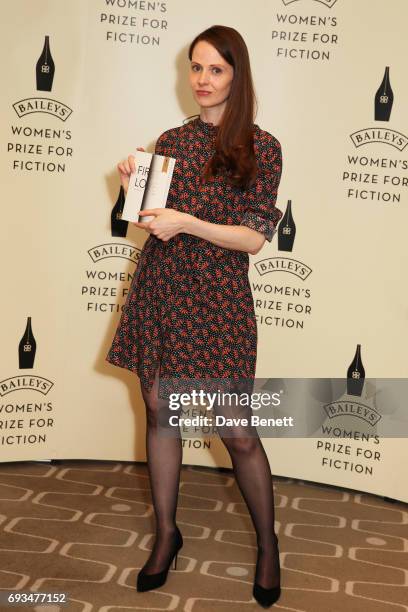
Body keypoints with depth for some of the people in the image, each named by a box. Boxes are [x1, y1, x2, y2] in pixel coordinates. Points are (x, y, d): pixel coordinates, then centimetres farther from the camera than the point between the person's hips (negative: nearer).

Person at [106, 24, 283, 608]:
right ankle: (166, 533, 28)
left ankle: (268, 545, 20)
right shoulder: (171, 141, 10)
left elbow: (254, 237, -9)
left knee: (238, 432, -2)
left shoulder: (261, 146, -3)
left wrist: (186, 223, -20)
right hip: (158, 288, 5)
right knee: (159, 410, 9)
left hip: (217, 298, -4)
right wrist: (132, 186, -2)